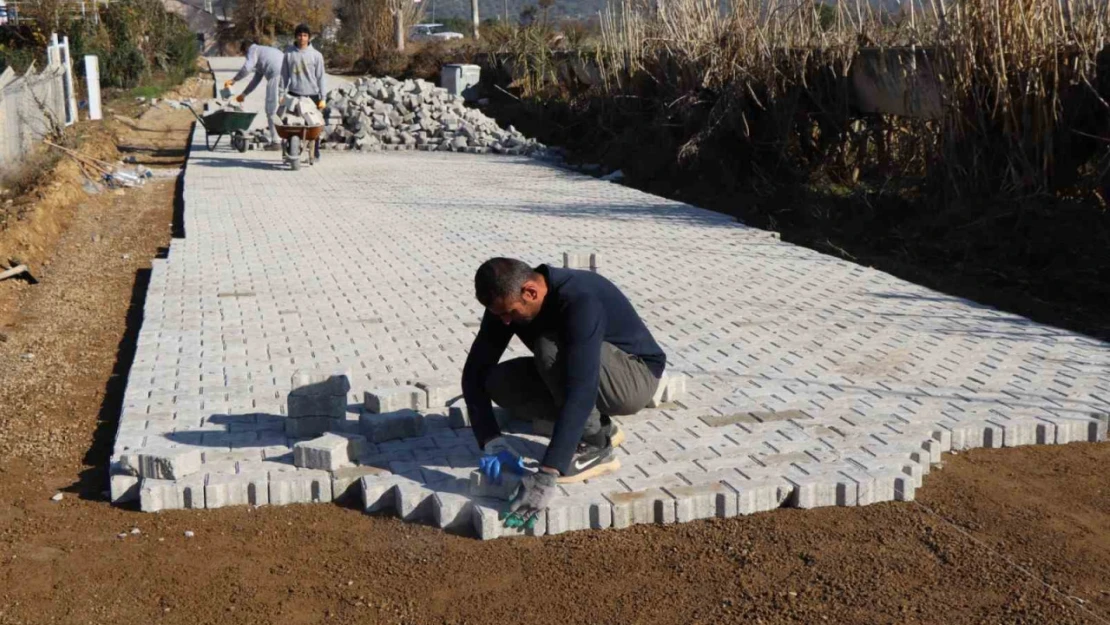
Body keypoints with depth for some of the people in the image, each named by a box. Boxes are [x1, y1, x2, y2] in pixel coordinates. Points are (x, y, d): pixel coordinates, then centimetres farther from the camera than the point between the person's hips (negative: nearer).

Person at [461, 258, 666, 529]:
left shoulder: (580, 300, -35)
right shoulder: (507, 301, -13)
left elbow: (581, 392, -44)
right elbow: (476, 371, -12)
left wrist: (546, 475, -49)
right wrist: (492, 442, -25)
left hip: (634, 378, -7)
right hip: (578, 375, 7)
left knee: (550, 347, -33)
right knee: (499, 382, -14)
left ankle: (595, 447, -15)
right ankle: (597, 426, 3)